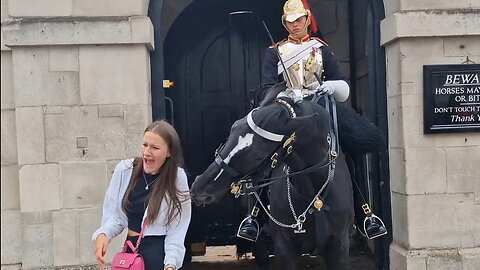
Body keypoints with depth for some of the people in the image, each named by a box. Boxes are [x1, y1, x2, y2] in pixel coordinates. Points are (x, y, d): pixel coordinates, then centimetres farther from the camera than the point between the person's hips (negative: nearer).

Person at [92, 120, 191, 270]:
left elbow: (177, 229, -9)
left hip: (159, 251, -3)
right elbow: (114, 214, 0)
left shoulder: (177, 178, -11)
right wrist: (103, 235, -17)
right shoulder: (124, 169, -5)